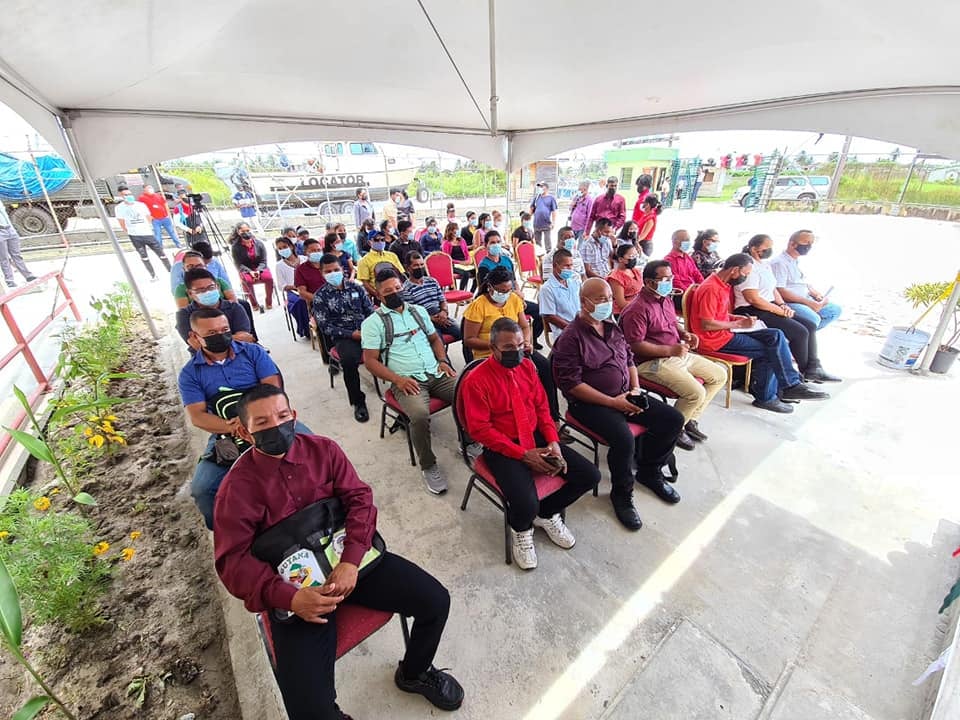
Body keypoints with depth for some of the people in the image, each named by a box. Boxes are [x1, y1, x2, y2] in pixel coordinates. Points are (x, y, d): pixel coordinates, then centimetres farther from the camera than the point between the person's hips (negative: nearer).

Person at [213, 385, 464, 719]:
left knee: (435, 600, -5)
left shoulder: (324, 449, -2)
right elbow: (232, 560, -9)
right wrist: (288, 597, -24)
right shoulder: (238, 486, -7)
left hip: (349, 560, 3)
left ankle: (414, 674, 27)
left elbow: (360, 498, -4)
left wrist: (350, 561, -18)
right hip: (294, 587, -2)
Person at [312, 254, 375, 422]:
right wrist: (352, 334, -14)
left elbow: (370, 310, 12)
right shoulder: (320, 296, 3)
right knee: (349, 360, -36)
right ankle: (358, 402, -15)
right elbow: (325, 326, -3)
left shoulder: (355, 287, 13)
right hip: (342, 337, -3)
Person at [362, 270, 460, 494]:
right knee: (420, 415, -34)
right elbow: (370, 360, -4)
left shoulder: (418, 310, 17)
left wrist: (443, 360, 4)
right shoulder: (373, 322, 1)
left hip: (437, 374, 5)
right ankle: (428, 466, -8)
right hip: (408, 381, -4)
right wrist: (398, 379, -17)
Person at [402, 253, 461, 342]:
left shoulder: (432, 281, 15)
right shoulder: (406, 289, -4)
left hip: (441, 317, 5)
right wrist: (431, 319, -16)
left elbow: (442, 300, 18)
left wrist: (444, 311, -5)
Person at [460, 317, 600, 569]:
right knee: (526, 506, -28)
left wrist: (553, 442, -6)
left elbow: (542, 407, 9)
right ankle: (520, 529, 13)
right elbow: (480, 430, -17)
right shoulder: (476, 380, -16)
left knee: (590, 476, -4)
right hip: (502, 448, -6)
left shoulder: (527, 366, 3)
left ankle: (547, 513, 22)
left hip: (537, 438, 6)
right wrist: (523, 454, -20)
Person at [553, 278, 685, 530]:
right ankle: (622, 494, 0)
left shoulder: (612, 327, 11)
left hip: (625, 396, 8)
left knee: (674, 420, 0)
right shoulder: (571, 338, -14)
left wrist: (635, 389, 3)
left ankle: (649, 471, 23)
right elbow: (572, 384, -19)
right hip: (590, 403, -8)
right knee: (624, 440, -31)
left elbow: (629, 359, 21)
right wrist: (612, 403, -20)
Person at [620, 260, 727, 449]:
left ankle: (691, 419, 19)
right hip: (653, 362, -10)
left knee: (719, 375, 11)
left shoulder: (666, 299, 10)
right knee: (696, 392, -23)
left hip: (679, 354, 10)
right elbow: (635, 345, -25)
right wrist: (670, 350, -22)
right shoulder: (637, 309, -20)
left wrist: (684, 334, 3)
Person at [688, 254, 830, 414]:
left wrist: (737, 318, 5)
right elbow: (706, 325, -24)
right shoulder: (711, 289, -19)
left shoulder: (723, 284, 12)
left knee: (776, 336, -1)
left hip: (726, 331, 9)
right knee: (770, 351, -8)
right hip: (716, 339, -9)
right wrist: (738, 324, -14)